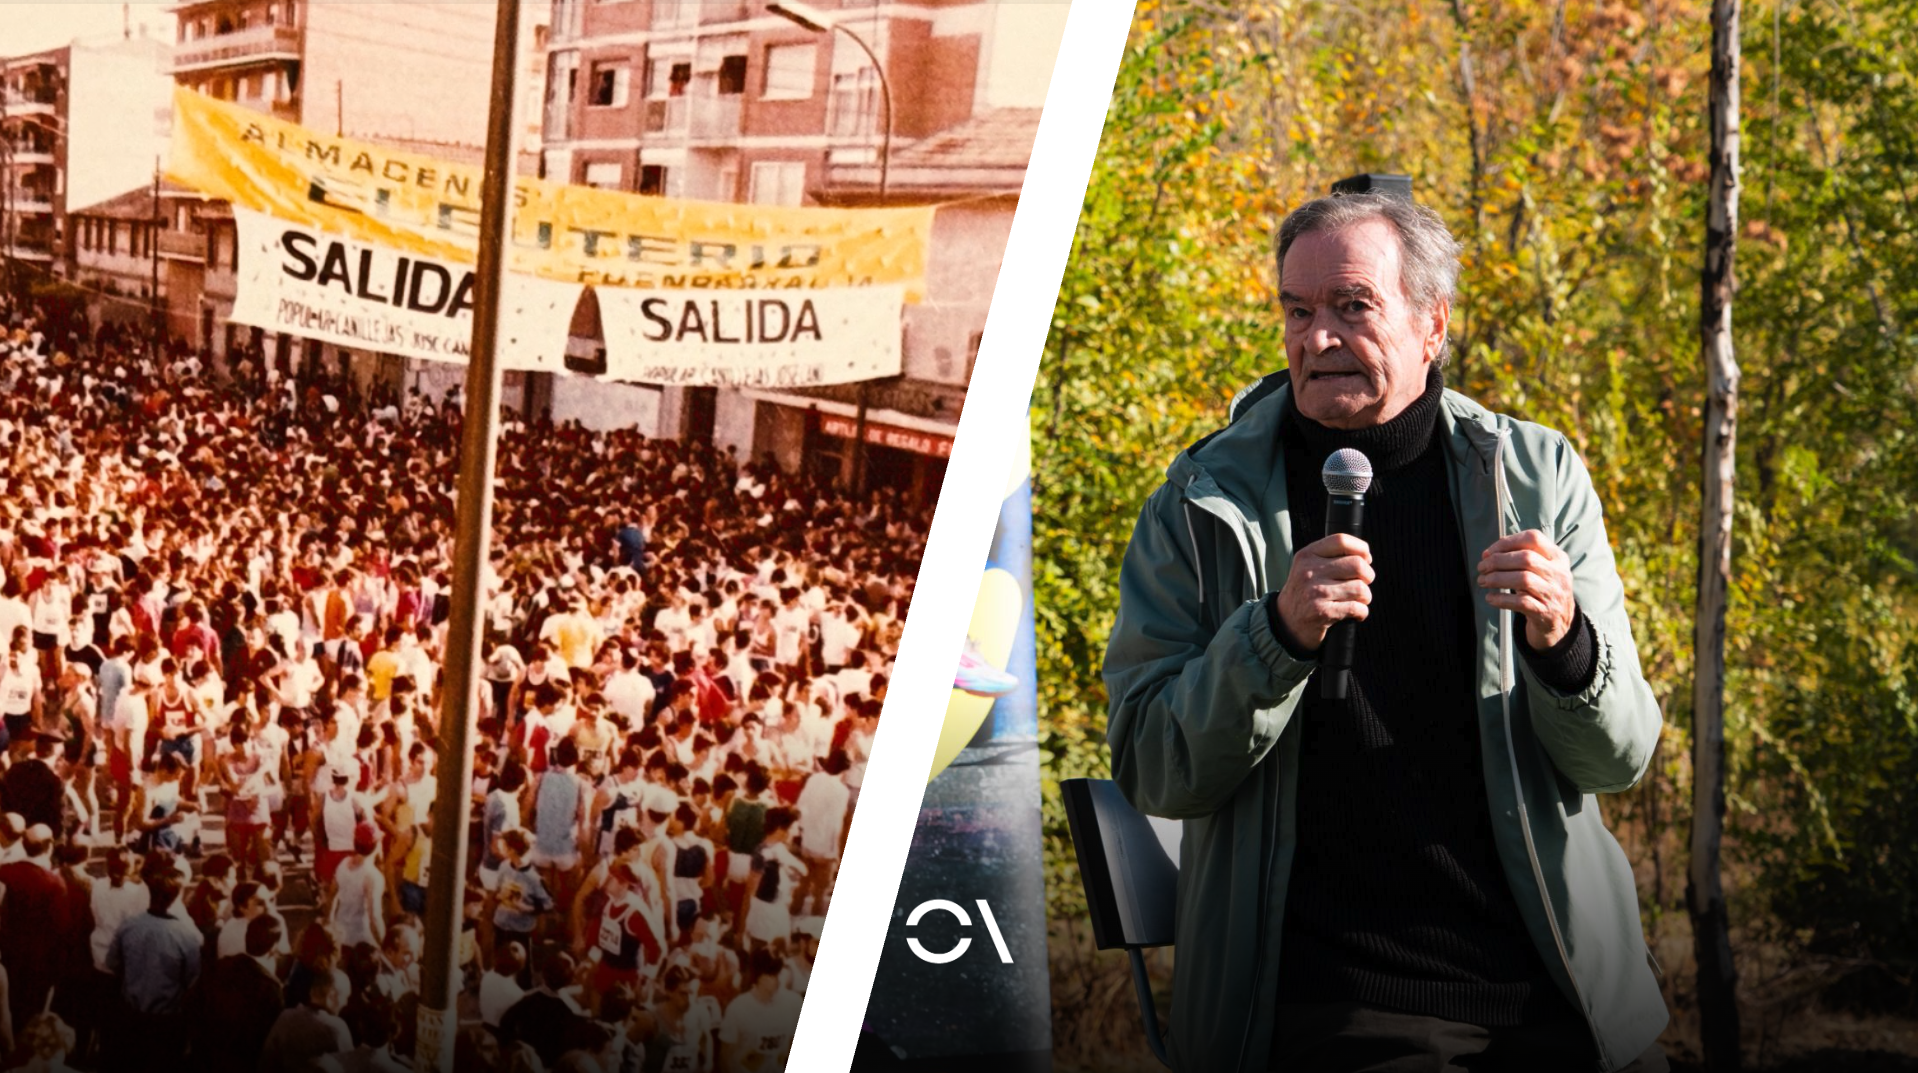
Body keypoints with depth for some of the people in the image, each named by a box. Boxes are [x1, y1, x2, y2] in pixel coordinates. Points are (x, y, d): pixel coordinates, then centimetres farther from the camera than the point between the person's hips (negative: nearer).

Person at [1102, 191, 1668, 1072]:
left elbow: (1619, 760, 3)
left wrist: (1562, 643, -18)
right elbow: (1152, 774, -5)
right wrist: (1277, 635, -20)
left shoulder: (1536, 475, 5)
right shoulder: (1203, 504, 1)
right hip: (1323, 992, -2)